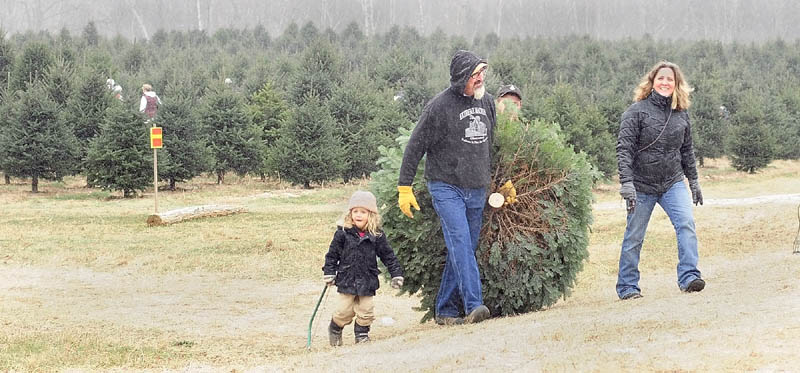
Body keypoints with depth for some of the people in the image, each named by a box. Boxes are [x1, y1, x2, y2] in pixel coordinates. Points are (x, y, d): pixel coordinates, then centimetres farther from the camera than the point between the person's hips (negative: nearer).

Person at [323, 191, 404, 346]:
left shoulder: (377, 236, -2)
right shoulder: (343, 233, -6)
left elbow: (388, 256, 6)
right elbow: (332, 254, 1)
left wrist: (396, 274, 4)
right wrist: (329, 273, -2)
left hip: (367, 281, 1)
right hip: (347, 279, -1)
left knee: (366, 311, 4)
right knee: (344, 311, 1)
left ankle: (362, 333, 23)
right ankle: (335, 329, 26)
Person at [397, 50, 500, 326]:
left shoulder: (486, 101, 9)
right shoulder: (440, 106, -11)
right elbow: (415, 146, -6)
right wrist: (404, 187, -7)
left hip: (477, 191, 6)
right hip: (446, 188, -6)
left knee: (465, 249, 6)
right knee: (460, 243, -19)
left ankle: (445, 310, 12)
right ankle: (474, 306, -28)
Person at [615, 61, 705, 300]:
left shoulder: (681, 114, 6)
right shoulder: (637, 111, -9)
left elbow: (687, 150, 17)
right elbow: (624, 148, -13)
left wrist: (693, 181, 17)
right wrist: (626, 182, -21)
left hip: (673, 183, 3)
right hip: (642, 185, -3)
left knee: (686, 223, -17)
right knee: (634, 237, 3)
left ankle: (689, 277, -20)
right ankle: (627, 287, 14)